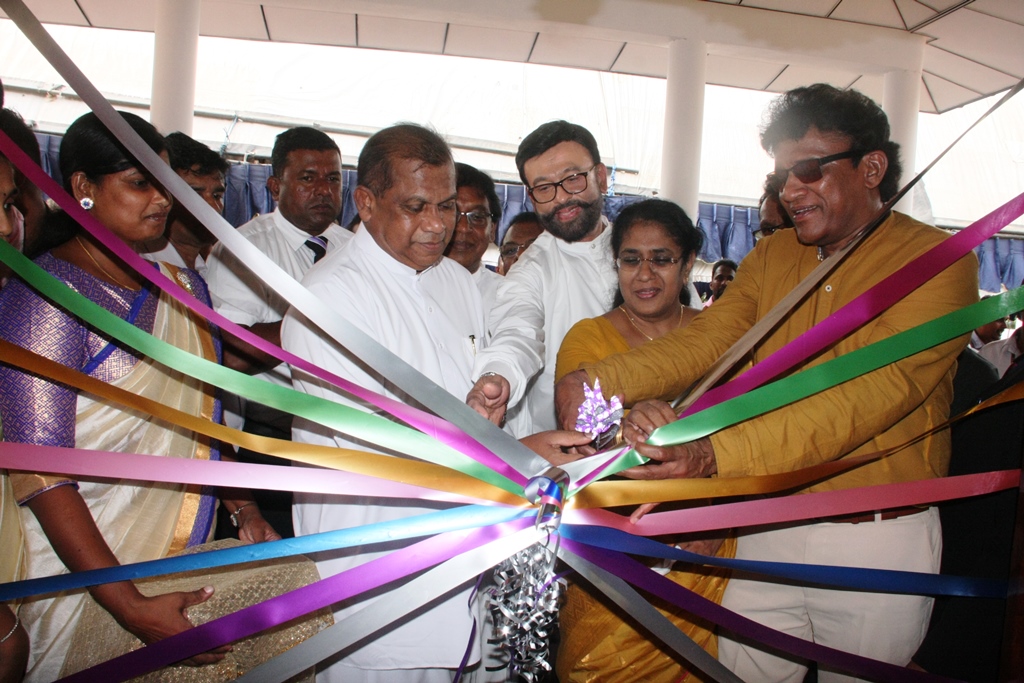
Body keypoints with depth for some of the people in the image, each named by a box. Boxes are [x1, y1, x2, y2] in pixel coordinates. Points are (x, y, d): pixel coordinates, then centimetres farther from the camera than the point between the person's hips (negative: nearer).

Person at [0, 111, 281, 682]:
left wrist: (243, 507, 3)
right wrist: (129, 605, -24)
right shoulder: (47, 293, -13)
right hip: (90, 570, -5)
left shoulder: (182, 286, 8)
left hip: (187, 554, 6)